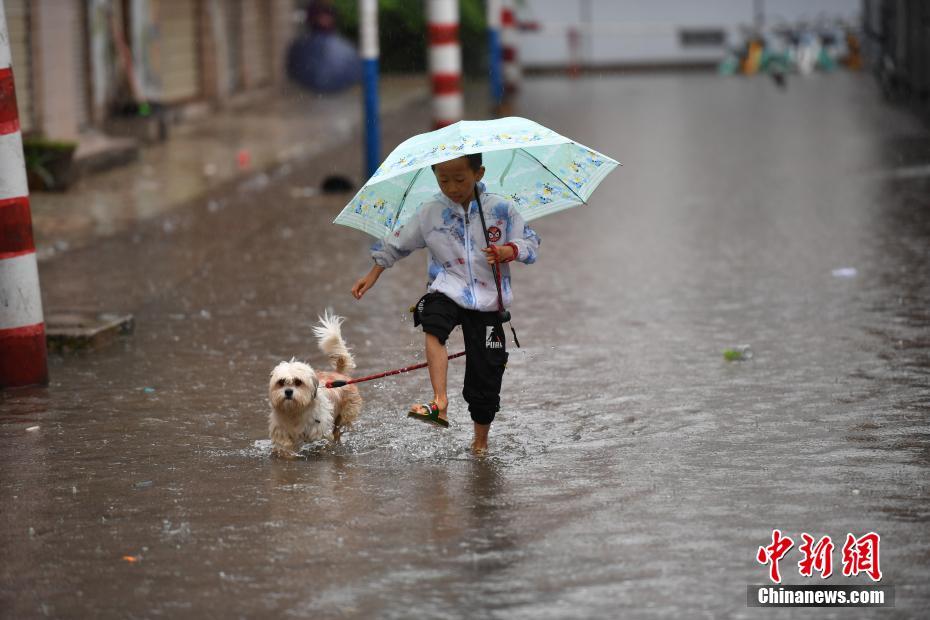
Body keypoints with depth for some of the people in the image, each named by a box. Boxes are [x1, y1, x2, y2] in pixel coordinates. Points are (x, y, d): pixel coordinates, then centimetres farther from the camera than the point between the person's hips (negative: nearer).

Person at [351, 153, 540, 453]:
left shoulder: (501, 209, -3)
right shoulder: (430, 213, 1)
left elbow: (531, 242, 3)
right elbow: (397, 244, 14)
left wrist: (509, 251, -17)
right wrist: (373, 274, 10)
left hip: (487, 301, 0)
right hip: (447, 290, 0)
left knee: (485, 373, 2)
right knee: (433, 328, -36)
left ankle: (480, 442, 23)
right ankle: (439, 401, -45)